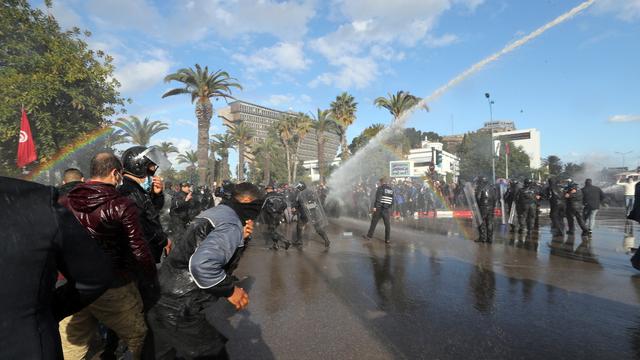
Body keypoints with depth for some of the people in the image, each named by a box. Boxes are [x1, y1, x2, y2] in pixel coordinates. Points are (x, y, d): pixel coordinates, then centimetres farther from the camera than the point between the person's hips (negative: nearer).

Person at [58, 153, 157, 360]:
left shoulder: (65, 202, 0)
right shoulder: (122, 205, -16)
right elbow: (139, 250, -17)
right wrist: (154, 278, -3)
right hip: (113, 288, -5)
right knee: (137, 339, 13)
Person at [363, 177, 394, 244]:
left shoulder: (380, 188, -6)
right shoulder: (391, 189, 12)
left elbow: (377, 198, -16)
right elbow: (392, 201, 14)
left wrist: (374, 206, -15)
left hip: (379, 208, -4)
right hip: (386, 209, 4)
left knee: (374, 222, 5)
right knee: (387, 224, 5)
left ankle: (369, 236, 12)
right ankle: (387, 239, 4)